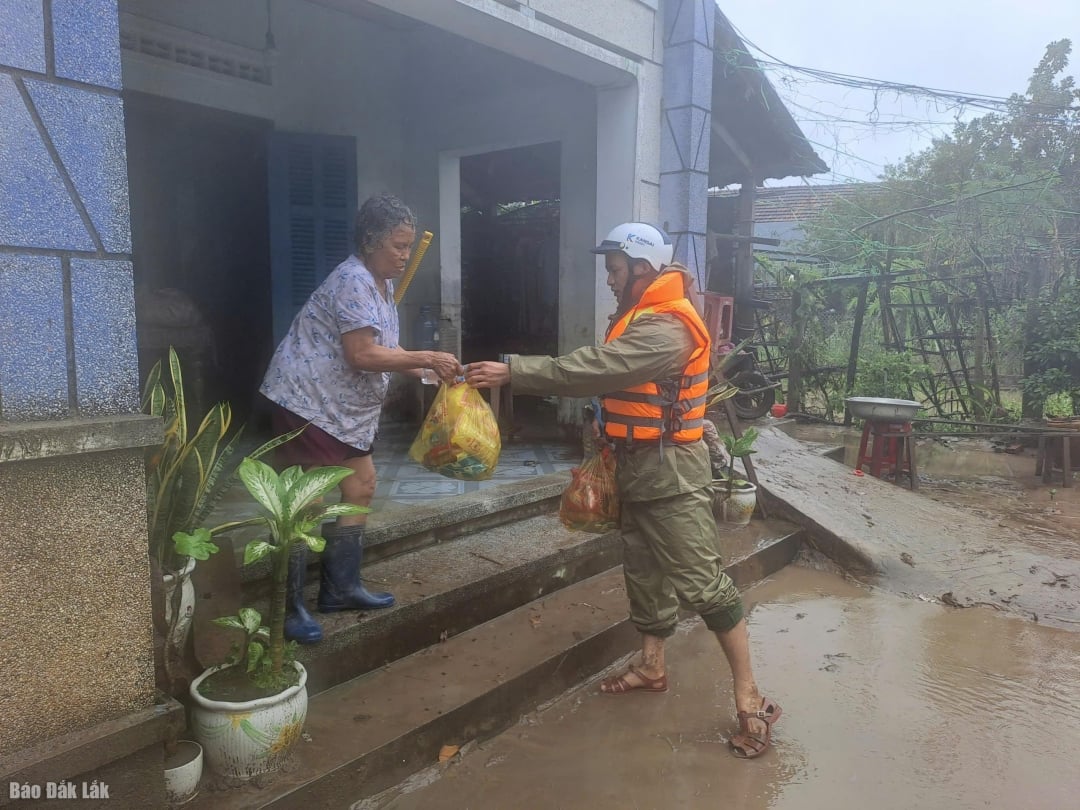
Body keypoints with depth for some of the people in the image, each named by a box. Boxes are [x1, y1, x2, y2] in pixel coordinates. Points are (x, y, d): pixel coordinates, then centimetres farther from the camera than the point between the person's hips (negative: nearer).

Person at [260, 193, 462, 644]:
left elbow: (384, 349, 12)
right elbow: (362, 355, -25)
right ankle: (289, 607, 3)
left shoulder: (382, 284, 12)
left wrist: (430, 370, 0)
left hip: (345, 408, 10)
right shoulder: (353, 281, -19)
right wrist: (426, 359, -21)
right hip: (307, 400, -10)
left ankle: (341, 588, 22)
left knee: (361, 486, 11)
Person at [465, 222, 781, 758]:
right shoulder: (638, 319, 13)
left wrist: (511, 373, -29)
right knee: (642, 568, 17)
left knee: (700, 580, -8)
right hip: (638, 467, 10)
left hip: (671, 472, -10)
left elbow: (592, 369, -30)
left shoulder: (665, 328, -22)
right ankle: (652, 666, 33)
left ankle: (749, 698, 2)